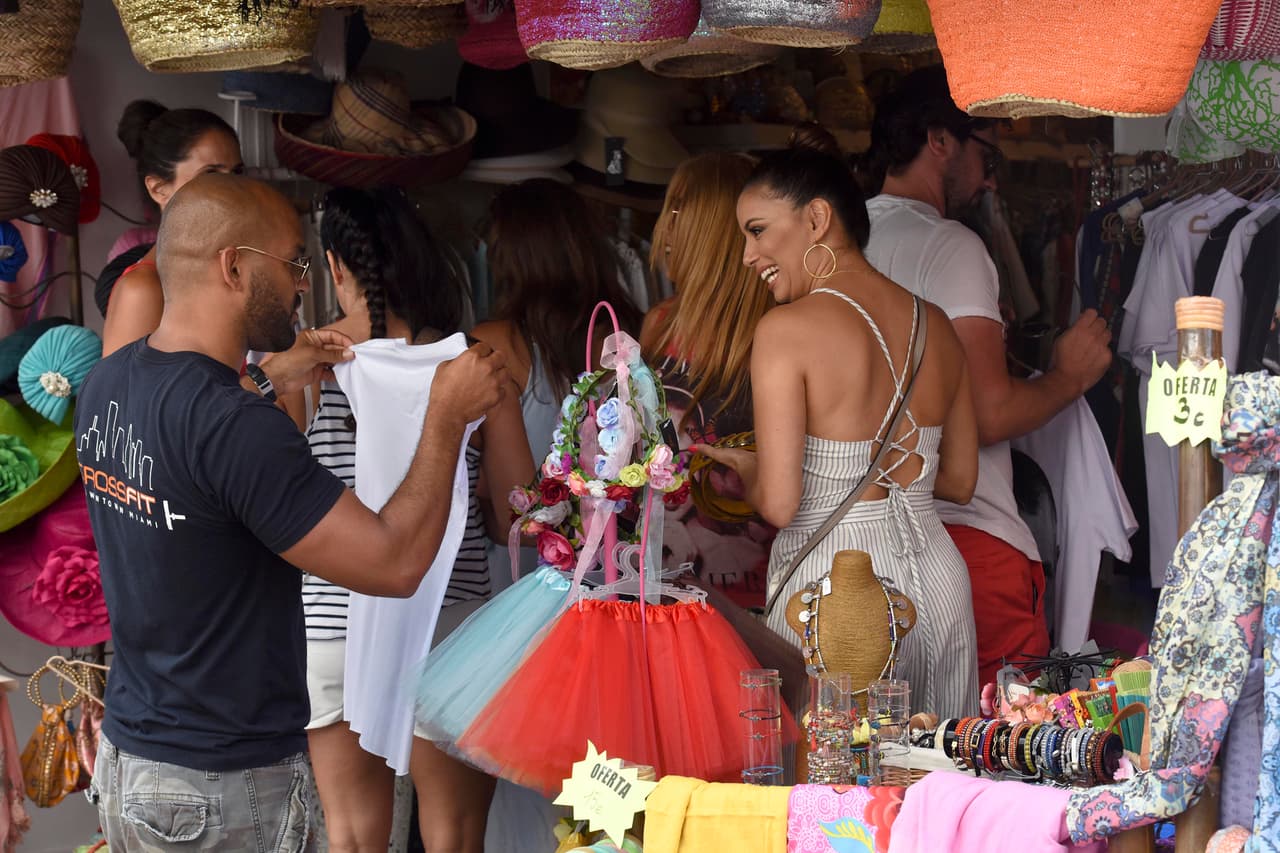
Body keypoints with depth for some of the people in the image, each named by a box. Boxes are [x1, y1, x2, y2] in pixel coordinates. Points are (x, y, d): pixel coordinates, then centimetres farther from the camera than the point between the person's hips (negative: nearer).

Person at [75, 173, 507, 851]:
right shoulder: (237, 429, -26)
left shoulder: (107, 381, -1)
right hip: (223, 794, -8)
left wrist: (267, 381, 19)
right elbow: (395, 564, -23)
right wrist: (447, 414, -13)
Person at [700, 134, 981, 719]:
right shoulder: (934, 324, 6)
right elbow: (960, 481, 14)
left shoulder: (788, 328, -13)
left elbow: (778, 505, -16)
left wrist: (745, 467, 5)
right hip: (937, 577, 6)